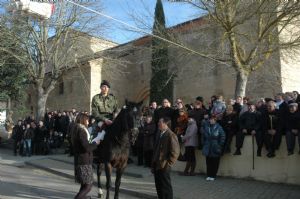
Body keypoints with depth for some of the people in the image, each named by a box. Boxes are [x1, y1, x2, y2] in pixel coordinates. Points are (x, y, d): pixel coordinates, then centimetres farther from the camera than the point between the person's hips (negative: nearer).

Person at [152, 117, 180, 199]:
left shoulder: (171, 135, -14)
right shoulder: (161, 135, 13)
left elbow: (175, 153, -17)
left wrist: (167, 164, -15)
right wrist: (153, 165, 16)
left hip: (164, 167, -8)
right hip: (157, 166, 8)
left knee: (166, 187, 3)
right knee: (159, 187, 15)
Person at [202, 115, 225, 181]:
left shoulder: (218, 127, -7)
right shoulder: (206, 126, 4)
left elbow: (223, 136, -6)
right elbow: (203, 136, 13)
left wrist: (220, 145, -7)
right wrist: (204, 144, 7)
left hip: (215, 148, -3)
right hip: (208, 148, 3)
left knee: (215, 163, 3)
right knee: (208, 162, 7)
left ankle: (213, 176, 13)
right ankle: (209, 175, 16)